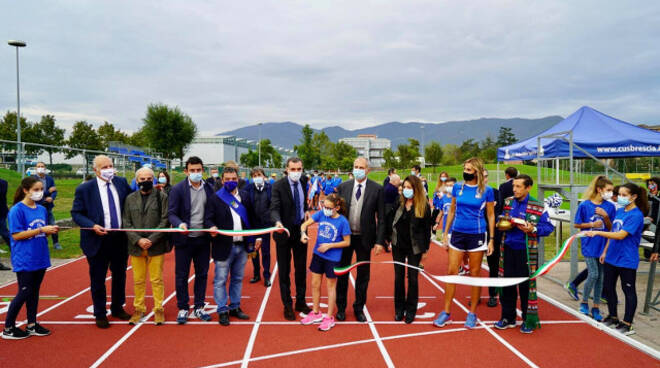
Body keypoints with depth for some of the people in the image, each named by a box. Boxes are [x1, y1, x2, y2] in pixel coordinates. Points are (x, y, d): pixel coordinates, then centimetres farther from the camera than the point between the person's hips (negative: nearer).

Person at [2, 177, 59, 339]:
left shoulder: (42, 210, 8)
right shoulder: (17, 210, -11)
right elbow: (16, 235, -15)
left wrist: (51, 231, -5)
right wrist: (41, 229, -19)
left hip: (40, 258, 6)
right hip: (24, 260, -6)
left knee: (34, 291, 13)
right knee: (24, 293, -2)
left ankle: (32, 324, 24)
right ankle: (8, 328, 13)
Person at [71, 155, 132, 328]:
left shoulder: (121, 183, 3)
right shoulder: (84, 189, -7)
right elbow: (76, 213, -5)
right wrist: (92, 226, -20)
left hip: (120, 238, 4)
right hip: (98, 240, -4)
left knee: (120, 275, 17)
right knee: (98, 279, 8)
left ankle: (117, 308, 36)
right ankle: (100, 314, 23)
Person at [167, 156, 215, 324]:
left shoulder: (208, 189, 4)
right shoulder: (178, 189, -6)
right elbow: (171, 213, -9)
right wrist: (180, 224, -28)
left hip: (203, 239, 3)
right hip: (184, 239, -3)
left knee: (202, 274, 11)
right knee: (181, 275, 5)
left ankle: (199, 307, 24)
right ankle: (183, 309, 19)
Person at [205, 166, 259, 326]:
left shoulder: (245, 196, 9)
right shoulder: (215, 198, -4)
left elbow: (251, 218, 12)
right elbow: (208, 219, -7)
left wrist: (257, 236, 7)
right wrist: (212, 228, -29)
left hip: (242, 245, 4)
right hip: (224, 246, -4)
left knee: (238, 279, 15)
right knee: (221, 281, 2)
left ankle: (235, 307, 28)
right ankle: (222, 311, 13)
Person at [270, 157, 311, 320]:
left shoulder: (303, 182, 2)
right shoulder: (278, 186, -15)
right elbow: (274, 208, -24)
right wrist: (277, 222, -42)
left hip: (301, 231, 5)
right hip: (284, 232, -5)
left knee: (301, 268, 14)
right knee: (284, 270, 6)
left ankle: (300, 302, 28)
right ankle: (287, 305, 18)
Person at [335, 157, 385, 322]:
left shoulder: (377, 189, -6)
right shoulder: (343, 187, 0)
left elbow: (381, 217, -5)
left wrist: (380, 241, -10)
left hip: (364, 238, -1)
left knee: (363, 275, 11)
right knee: (342, 273, 12)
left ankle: (359, 308, 28)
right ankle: (341, 307, 28)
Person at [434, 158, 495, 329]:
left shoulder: (486, 190, -4)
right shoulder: (457, 187, 4)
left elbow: (490, 215, 1)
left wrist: (491, 239, -2)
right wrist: (445, 233, 10)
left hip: (477, 235, -3)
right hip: (457, 233, 3)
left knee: (475, 274, 6)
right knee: (451, 272, 3)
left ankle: (472, 313, 19)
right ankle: (446, 312, 12)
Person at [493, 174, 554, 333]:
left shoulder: (537, 207, -8)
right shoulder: (508, 202, 6)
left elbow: (549, 227, -6)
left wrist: (533, 229, -21)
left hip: (526, 251, -4)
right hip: (508, 248, 4)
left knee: (526, 285, 3)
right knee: (507, 284, 10)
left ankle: (528, 320, 19)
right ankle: (508, 318, 25)